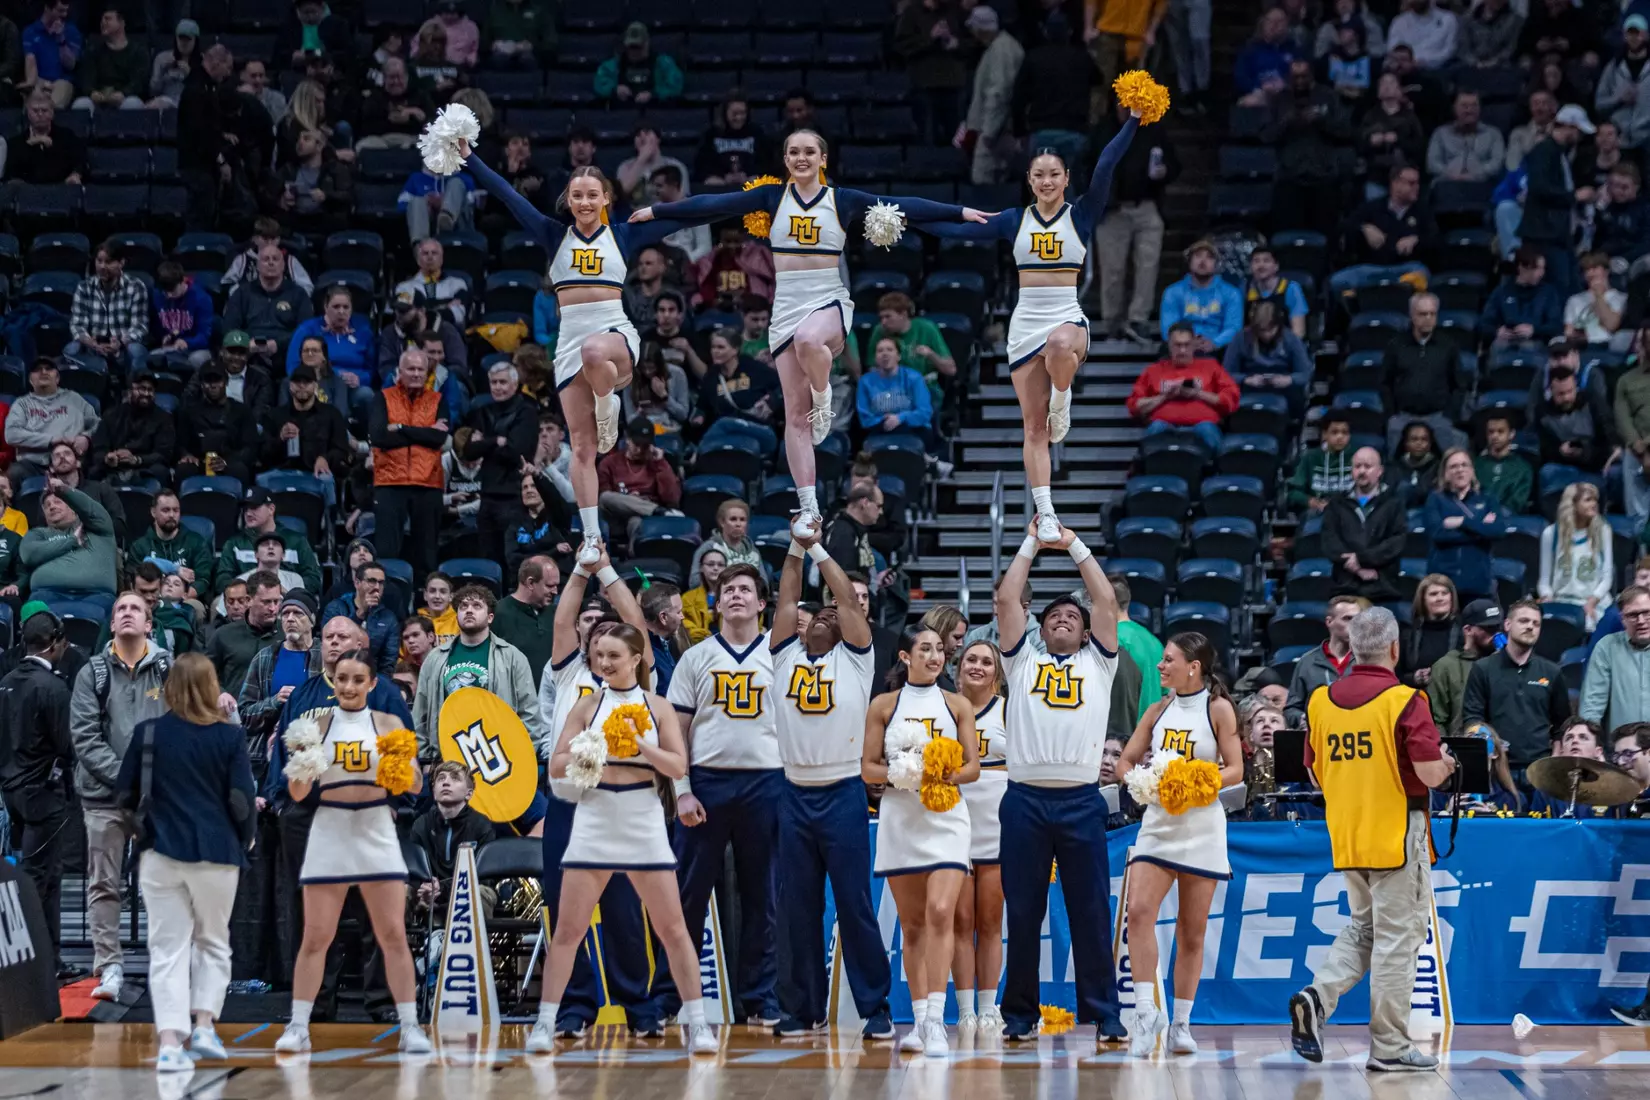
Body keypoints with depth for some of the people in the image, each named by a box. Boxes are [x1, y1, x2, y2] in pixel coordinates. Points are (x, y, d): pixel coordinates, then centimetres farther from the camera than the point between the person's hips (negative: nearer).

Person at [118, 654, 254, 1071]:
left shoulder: (148, 734, -3)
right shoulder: (230, 737, -6)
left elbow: (125, 794, 3)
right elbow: (242, 801, -6)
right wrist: (245, 838, 14)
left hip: (161, 851, 1)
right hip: (216, 855, -1)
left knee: (168, 948, 4)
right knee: (212, 941, 18)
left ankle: (170, 1042, -6)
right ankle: (204, 1025, 6)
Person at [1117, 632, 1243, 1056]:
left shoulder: (1218, 709, -2)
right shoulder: (1158, 710, 10)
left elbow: (1234, 770, -5)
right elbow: (1126, 761, 13)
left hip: (1201, 826, -3)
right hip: (1157, 823, 3)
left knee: (1192, 931, 3)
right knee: (1139, 911, -17)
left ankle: (1181, 1022, 12)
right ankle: (1146, 1010, -15)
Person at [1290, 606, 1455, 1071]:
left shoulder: (1320, 700, 3)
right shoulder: (1404, 701, -14)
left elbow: (1316, 772, 12)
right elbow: (1430, 774, -17)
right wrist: (1447, 763, 4)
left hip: (1345, 836, 6)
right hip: (1397, 835, -6)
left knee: (1362, 928, 20)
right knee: (1397, 937, 2)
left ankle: (1317, 996, -2)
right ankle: (1389, 1047, 5)